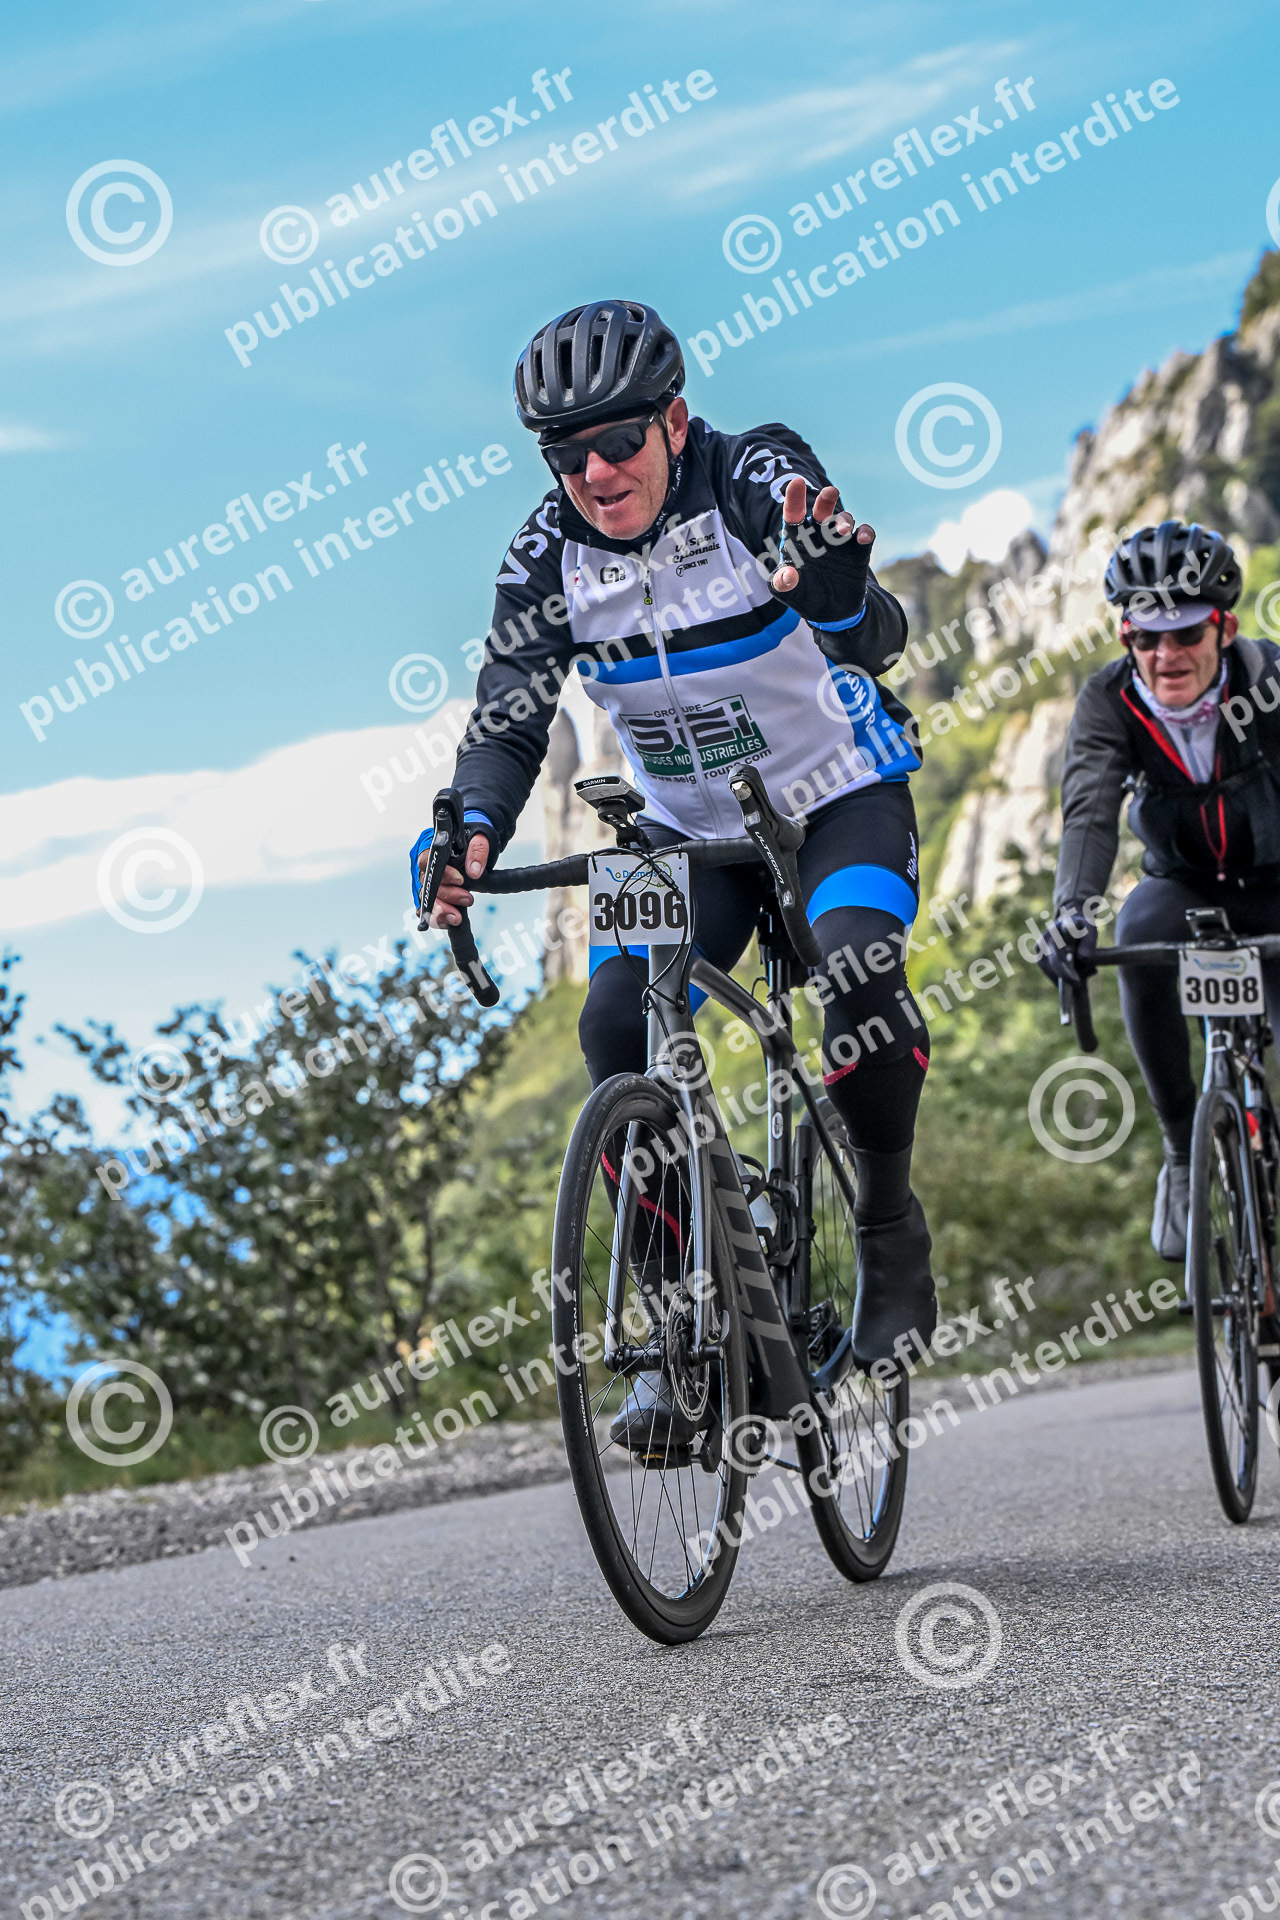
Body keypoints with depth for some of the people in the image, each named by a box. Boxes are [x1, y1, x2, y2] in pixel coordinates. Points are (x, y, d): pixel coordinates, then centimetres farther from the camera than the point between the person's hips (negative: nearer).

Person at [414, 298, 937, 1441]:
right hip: (692, 831, 3)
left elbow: (878, 637, -34)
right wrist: (471, 829, -38)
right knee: (618, 1026, -20)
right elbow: (509, 716, -17)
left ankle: (892, 1226, -5)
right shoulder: (548, 555, -11)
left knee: (859, 973, -32)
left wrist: (838, 591, -59)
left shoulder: (759, 481, -22)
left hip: (841, 799, -3)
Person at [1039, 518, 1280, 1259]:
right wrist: (1072, 909, -52)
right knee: (1139, 935, -32)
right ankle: (1185, 1157, -19)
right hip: (1184, 883, 0)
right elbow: (1090, 810, -32)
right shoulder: (1110, 700, -20)